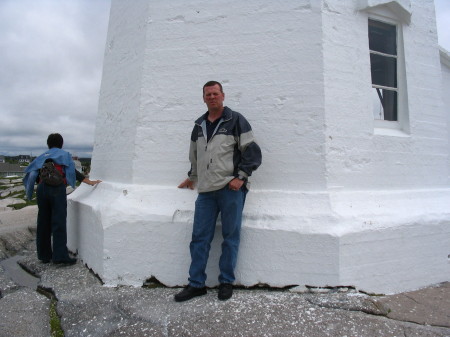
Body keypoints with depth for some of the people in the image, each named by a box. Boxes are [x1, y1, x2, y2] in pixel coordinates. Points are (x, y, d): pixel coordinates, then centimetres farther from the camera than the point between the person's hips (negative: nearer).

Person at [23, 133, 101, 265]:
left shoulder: (42, 156, 22)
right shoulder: (64, 154, 10)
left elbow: (34, 174, 12)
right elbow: (73, 172, -2)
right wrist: (90, 182, -2)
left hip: (42, 189, 5)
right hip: (57, 189, -5)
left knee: (43, 222, 10)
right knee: (58, 222, -5)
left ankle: (44, 255, 17)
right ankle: (60, 256, -7)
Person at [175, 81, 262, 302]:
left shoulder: (236, 120, 1)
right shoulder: (199, 126, 18)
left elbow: (251, 151, -4)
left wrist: (241, 177, -12)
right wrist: (192, 177, 35)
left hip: (231, 189, -5)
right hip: (205, 190, 5)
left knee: (230, 236, 4)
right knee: (199, 237, 5)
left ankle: (226, 282, 20)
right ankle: (196, 284, 17)